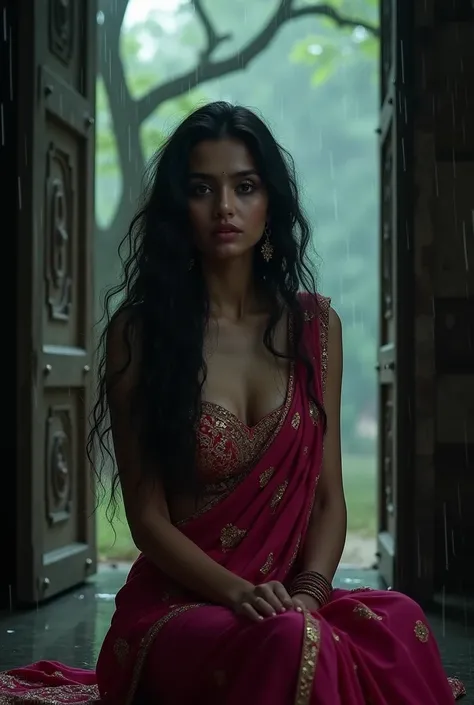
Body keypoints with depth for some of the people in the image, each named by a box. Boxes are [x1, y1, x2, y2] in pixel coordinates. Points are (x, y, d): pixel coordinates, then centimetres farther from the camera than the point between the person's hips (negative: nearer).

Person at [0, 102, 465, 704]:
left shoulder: (314, 323, 9)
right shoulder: (139, 331, -1)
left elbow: (329, 497, 7)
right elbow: (147, 517, -4)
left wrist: (308, 591, -13)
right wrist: (237, 592, -20)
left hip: (295, 601, 4)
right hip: (177, 604, -4)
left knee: (400, 624, -30)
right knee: (291, 642, -38)